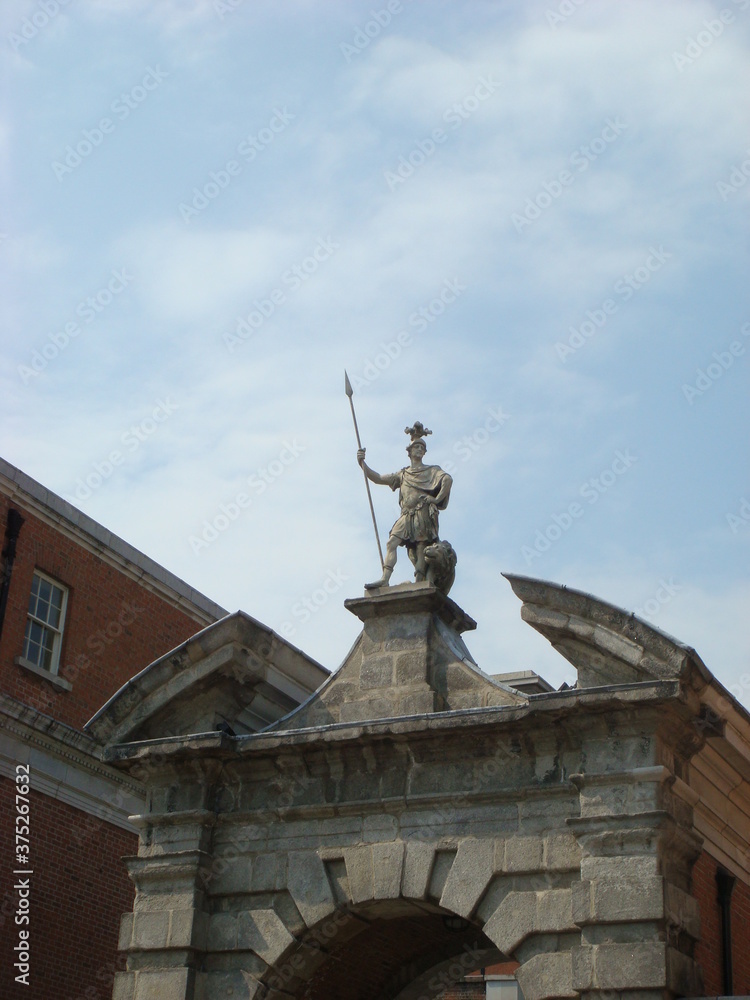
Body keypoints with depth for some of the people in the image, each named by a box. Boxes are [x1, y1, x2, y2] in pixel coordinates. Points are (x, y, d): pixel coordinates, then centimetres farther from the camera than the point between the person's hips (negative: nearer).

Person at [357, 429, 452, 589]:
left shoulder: (432, 470, 15)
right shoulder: (402, 475, 27)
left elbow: (448, 479, -3)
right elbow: (378, 478, 22)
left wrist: (437, 499, -10)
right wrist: (362, 463, 10)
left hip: (423, 514, -4)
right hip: (407, 515, 4)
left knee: (421, 548, -16)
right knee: (392, 543, -15)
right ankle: (384, 579, -27)